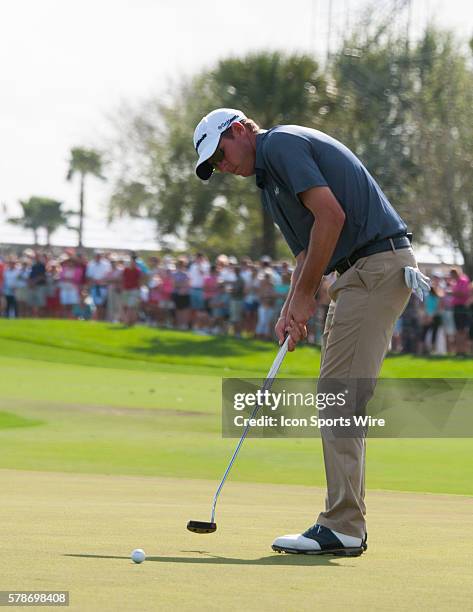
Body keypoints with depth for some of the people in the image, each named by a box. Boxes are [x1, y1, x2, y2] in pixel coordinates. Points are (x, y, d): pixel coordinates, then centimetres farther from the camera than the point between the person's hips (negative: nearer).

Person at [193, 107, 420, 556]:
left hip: (376, 266, -11)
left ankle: (342, 528, -11)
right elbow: (309, 249, 25)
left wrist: (304, 295, -12)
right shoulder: (272, 170, 23)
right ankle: (346, 523, 13)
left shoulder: (281, 145, -8)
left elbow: (331, 216, -19)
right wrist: (291, 310, 11)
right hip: (366, 271, 11)